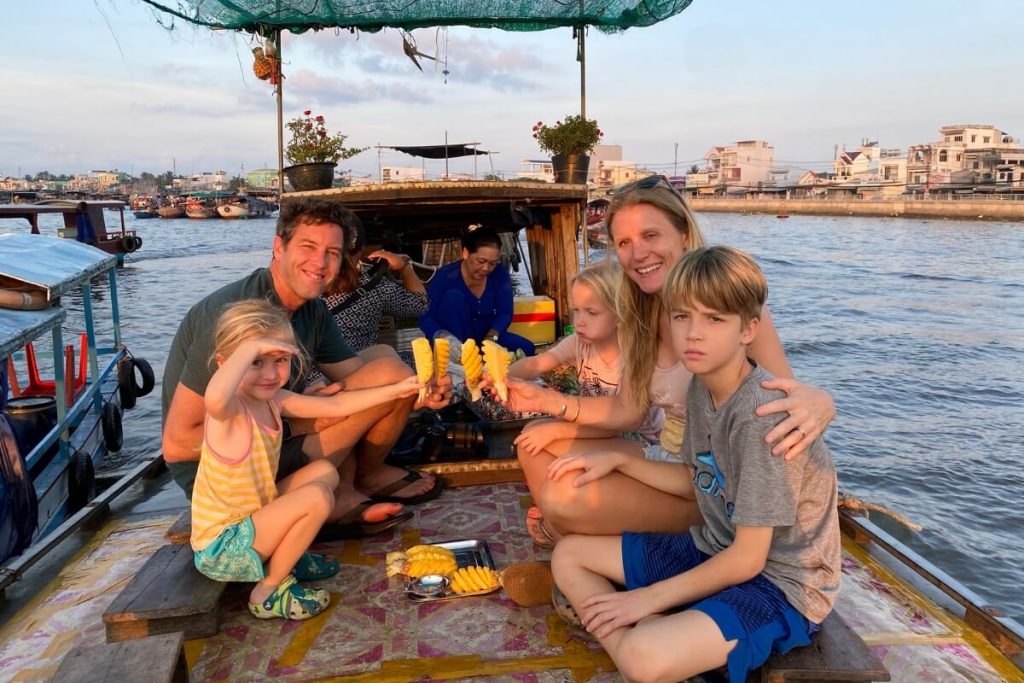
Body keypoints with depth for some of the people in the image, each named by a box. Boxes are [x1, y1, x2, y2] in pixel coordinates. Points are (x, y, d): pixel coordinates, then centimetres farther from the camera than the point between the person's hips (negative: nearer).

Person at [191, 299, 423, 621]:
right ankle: (269, 591, -4)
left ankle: (284, 557, 15)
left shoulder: (273, 400, -1)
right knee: (316, 498, -24)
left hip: (251, 519, 9)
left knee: (324, 471, 9)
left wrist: (396, 390, 3)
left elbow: (336, 405, 6)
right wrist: (251, 347, -42)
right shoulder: (229, 410, -26)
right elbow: (214, 398, -53)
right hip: (220, 550, -9)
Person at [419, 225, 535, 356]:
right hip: (456, 338, -3)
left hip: (485, 337, 3)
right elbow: (426, 317, -24)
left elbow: (505, 313, -8)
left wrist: (491, 337, -28)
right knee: (454, 296, -29)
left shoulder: (500, 274, -8)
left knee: (526, 348, -20)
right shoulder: (446, 276, -19)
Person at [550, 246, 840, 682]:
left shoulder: (759, 416, -27)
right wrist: (617, 460, 6)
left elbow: (747, 559, -21)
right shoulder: (701, 387, -2)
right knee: (569, 555, 8)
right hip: (715, 552, 9)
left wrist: (651, 597, -15)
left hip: (779, 584, -9)